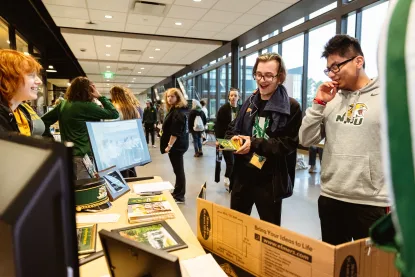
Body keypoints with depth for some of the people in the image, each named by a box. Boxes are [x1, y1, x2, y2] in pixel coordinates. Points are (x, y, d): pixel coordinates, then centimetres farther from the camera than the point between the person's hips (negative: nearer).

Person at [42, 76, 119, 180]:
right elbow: (114, 114, -13)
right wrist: (100, 97, -5)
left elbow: (44, 121, 11)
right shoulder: (87, 106, -15)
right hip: (84, 156, -8)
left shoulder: (63, 104, 8)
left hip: (68, 155, 8)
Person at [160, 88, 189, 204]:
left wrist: (169, 145, -20)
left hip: (176, 145, -11)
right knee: (178, 169, 17)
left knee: (178, 170, -3)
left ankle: (179, 196, 7)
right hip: (179, 144, 11)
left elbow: (175, 132, -23)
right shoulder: (175, 110, 16)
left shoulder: (177, 112, -18)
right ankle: (177, 192, 29)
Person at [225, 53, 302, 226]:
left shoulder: (291, 107, -9)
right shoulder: (249, 102, 9)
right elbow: (233, 129, 14)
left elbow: (288, 143, -15)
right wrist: (232, 140, -9)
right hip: (242, 176, 5)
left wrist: (254, 144, -23)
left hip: (270, 181, -5)